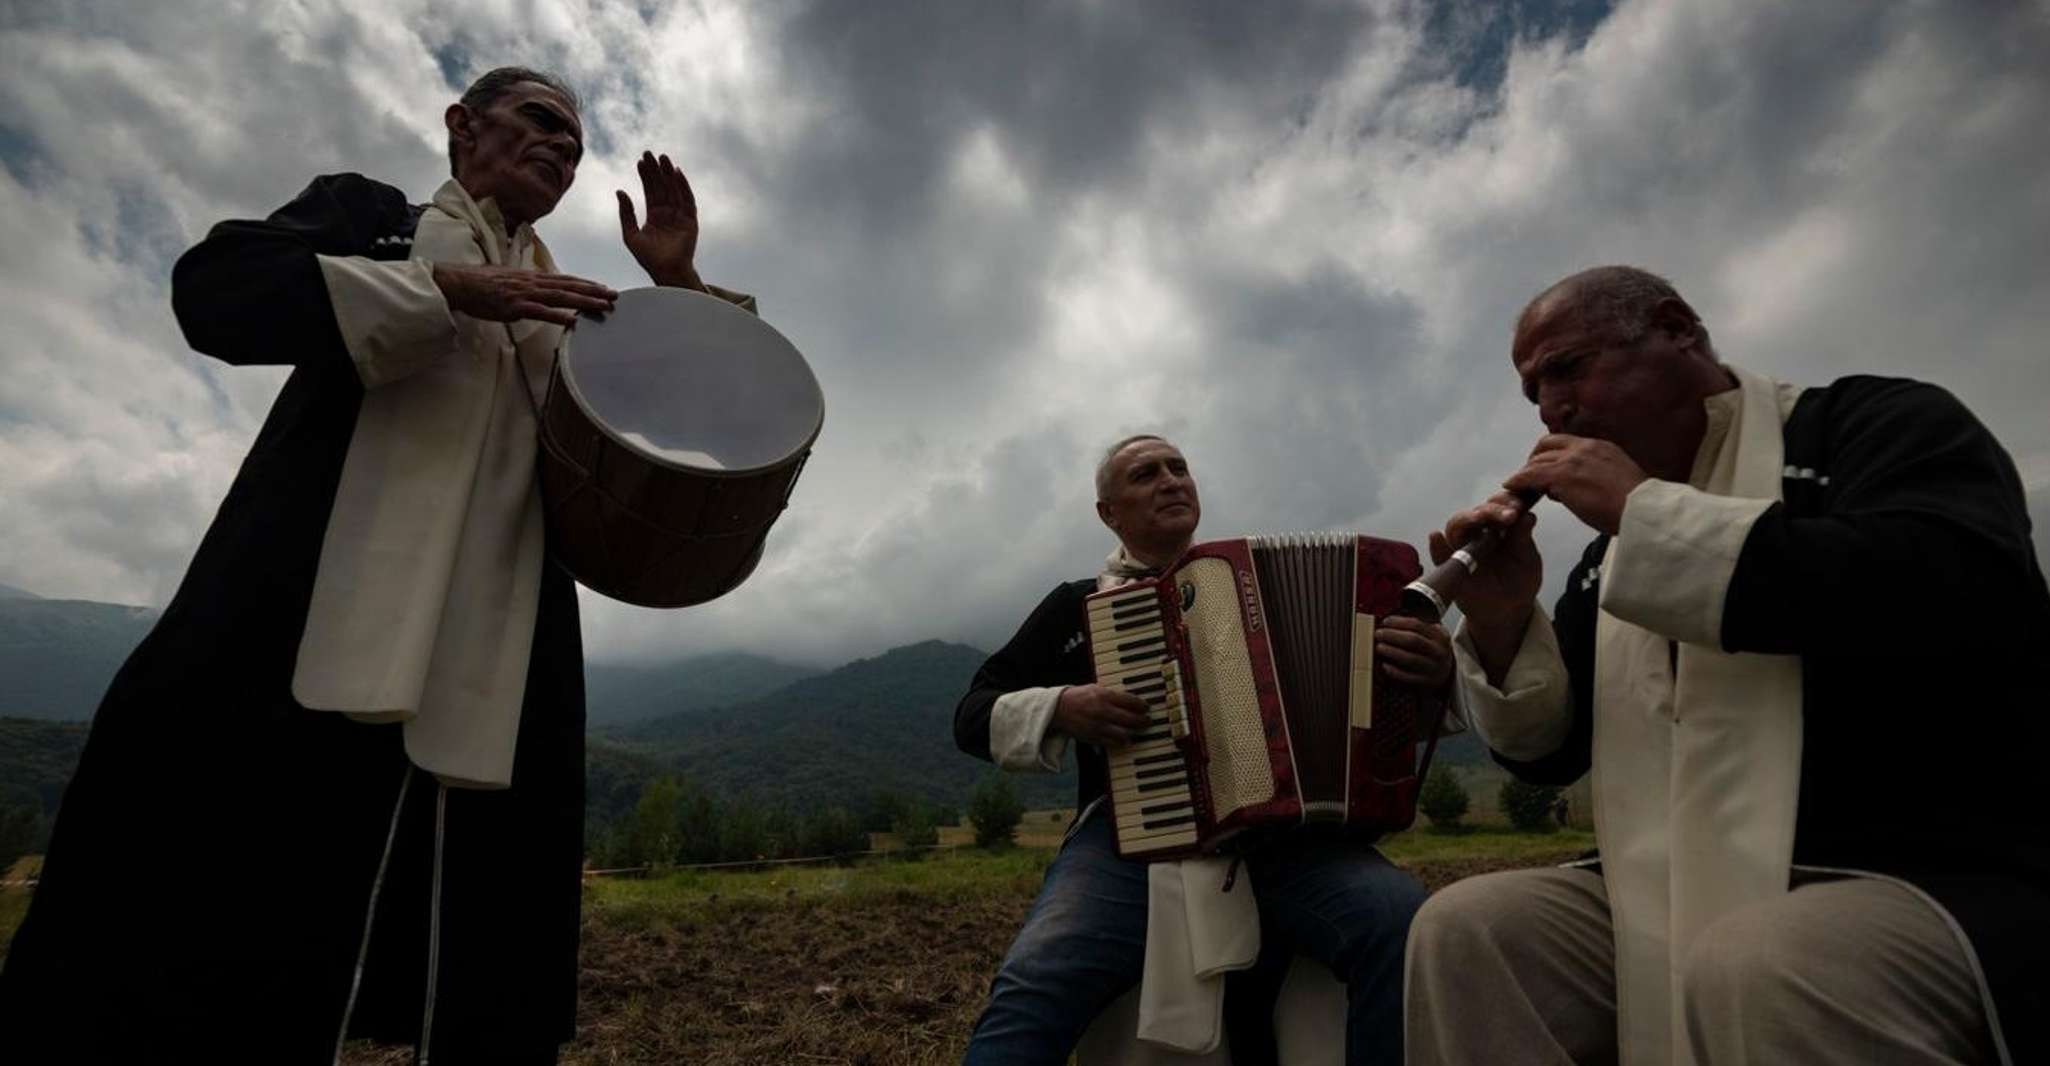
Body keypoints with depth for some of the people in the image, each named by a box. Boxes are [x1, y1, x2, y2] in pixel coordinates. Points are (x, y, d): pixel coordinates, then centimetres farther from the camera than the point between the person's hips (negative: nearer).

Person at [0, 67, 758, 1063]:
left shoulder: (563, 310, 26)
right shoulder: (369, 211, 18)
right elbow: (215, 285, 1)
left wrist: (677, 286, 8)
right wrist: (454, 291, -9)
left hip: (495, 673, 4)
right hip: (315, 616, -3)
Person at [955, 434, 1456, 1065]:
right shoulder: (1077, 605, 16)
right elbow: (974, 716, 15)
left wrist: (1436, 670, -4)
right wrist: (1061, 709, -6)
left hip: (1284, 830, 2)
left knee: (1402, 924, -28)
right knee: (1030, 988, -29)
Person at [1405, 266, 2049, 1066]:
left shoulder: (1871, 422, 0)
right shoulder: (1611, 557, 15)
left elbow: (1967, 593, -23)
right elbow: (1547, 752, 14)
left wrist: (1647, 510, -17)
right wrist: (1500, 621, -5)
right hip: (1680, 895, 6)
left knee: (1753, 977, -36)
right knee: (1464, 930, -15)